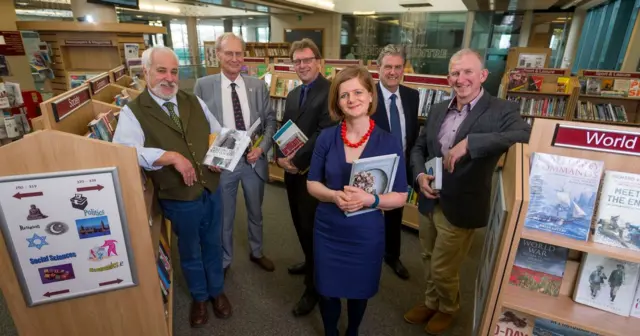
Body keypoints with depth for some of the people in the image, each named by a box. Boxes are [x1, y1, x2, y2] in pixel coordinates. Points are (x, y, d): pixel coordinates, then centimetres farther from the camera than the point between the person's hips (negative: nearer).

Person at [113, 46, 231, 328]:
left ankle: (217, 291, 47)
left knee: (213, 245, 22)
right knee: (190, 251, 19)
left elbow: (218, 132, 12)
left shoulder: (194, 102, 4)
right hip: (179, 201, -4)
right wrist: (172, 156, -31)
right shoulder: (132, 112, -11)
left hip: (212, 191, 4)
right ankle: (199, 297, 45)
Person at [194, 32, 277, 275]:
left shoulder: (258, 85, 0)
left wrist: (262, 147, -13)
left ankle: (256, 252, 46)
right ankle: (224, 261, 40)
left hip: (254, 160, 2)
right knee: (224, 217, 16)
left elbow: (270, 120, 2)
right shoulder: (203, 86, -6)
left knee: (255, 212, 21)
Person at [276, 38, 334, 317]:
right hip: (292, 171, 8)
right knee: (300, 223, 20)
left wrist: (297, 161, -18)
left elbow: (325, 133, -22)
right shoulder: (292, 95, 14)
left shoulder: (330, 92, -14)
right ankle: (311, 262, 45)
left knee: (312, 227, 3)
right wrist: (280, 157, -6)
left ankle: (313, 288, 21)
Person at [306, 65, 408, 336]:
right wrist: (335, 195, -22)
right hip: (327, 231, 1)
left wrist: (370, 199, -25)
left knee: (359, 292, 21)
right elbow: (312, 184, -1)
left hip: (366, 235, 0)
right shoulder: (326, 137, -6)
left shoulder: (389, 143, -11)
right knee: (328, 291, 18)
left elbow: (400, 197, -7)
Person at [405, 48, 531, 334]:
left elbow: (527, 134, -32)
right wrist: (420, 175, -9)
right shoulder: (438, 109, 5)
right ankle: (431, 302, 50)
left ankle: (448, 308, 44)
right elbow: (419, 147, 11)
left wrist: (468, 143, -38)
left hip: (460, 208, -5)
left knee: (443, 269, 12)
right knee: (429, 261, 23)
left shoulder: (502, 111, -12)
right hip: (428, 202, 6)